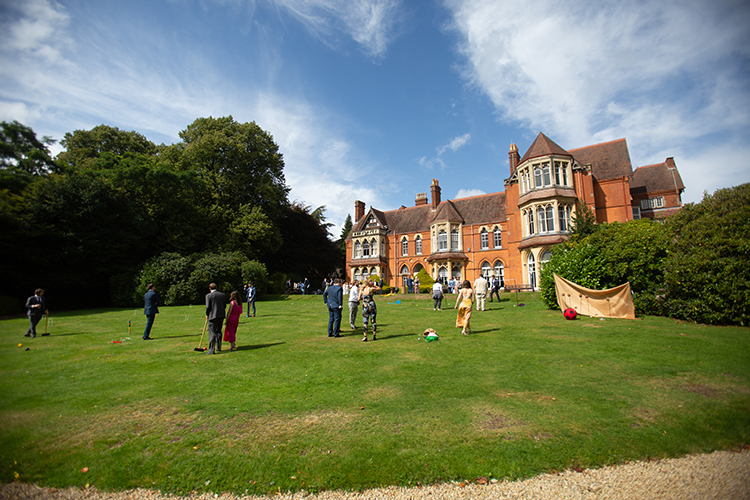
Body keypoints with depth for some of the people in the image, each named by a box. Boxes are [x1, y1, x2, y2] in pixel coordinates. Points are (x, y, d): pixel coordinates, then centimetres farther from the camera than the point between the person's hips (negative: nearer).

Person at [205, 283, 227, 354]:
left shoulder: (208, 295, -6)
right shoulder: (223, 295, 7)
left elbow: (208, 306, -8)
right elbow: (224, 306, 8)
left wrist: (207, 314, 7)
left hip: (213, 316, -5)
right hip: (221, 316, 5)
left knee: (212, 333, -1)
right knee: (218, 331, 16)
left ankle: (211, 350, -2)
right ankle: (218, 348, 24)